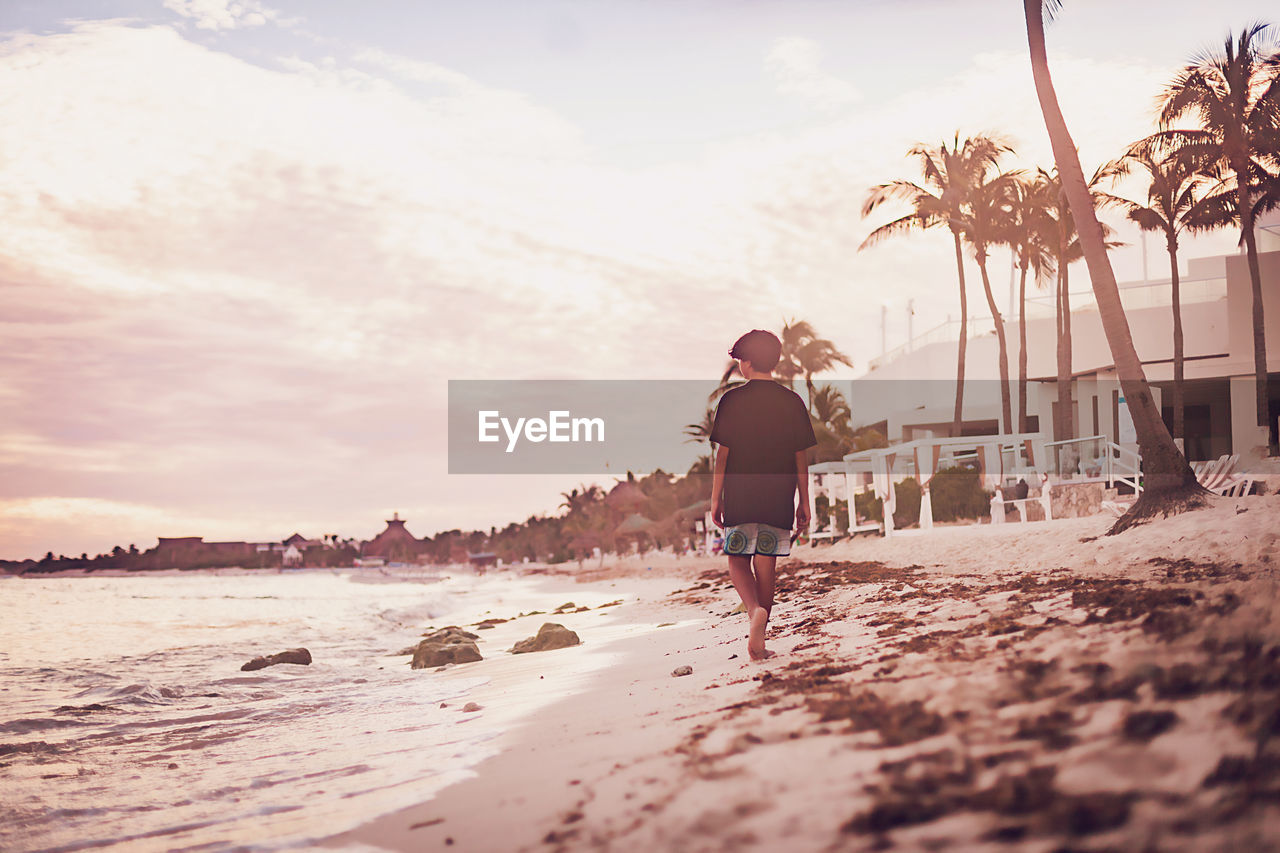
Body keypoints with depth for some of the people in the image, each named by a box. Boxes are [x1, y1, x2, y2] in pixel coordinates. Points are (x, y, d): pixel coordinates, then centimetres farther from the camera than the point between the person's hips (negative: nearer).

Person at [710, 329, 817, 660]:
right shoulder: (792, 402, 3)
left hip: (740, 496, -2)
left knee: (738, 560, 10)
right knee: (766, 565, 9)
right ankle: (758, 636, 10)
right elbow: (801, 457, 5)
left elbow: (722, 453, -4)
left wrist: (716, 498, 3)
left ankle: (755, 610, -18)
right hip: (779, 497, 2)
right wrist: (804, 501, 11)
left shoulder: (732, 400, -4)